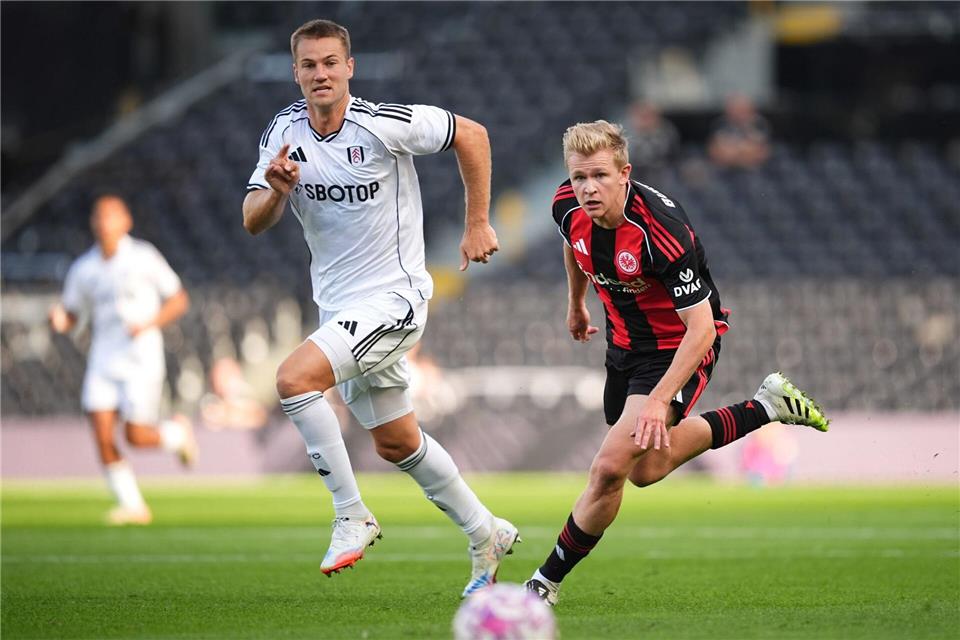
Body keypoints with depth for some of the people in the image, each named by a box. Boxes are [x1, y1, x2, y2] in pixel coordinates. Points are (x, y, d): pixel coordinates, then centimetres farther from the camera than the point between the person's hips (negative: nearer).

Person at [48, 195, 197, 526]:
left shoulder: (144, 258, -4)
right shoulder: (83, 269, 6)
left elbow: (179, 299, 1)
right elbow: (70, 315, 13)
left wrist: (150, 324, -15)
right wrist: (59, 320, -12)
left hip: (142, 359, -4)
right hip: (103, 360, 4)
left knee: (136, 435, -9)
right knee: (102, 433, -10)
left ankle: (177, 433, 24)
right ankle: (131, 505, 1)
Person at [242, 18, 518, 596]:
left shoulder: (384, 124, -17)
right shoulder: (284, 134, -1)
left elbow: (471, 135, -6)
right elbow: (253, 223, -2)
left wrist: (478, 224, -4)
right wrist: (276, 191, -24)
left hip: (393, 296, -7)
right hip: (339, 305, 7)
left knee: (294, 378, -26)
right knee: (398, 444, 16)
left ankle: (352, 516, -14)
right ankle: (487, 537, 34)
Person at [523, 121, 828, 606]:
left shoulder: (660, 227, -35)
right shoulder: (568, 206, -15)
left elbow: (701, 326, -32)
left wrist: (659, 400, -39)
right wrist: (576, 302, 27)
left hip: (679, 347, -8)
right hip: (625, 344, 8)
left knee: (611, 468, -19)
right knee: (645, 469, 21)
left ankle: (547, 582, -4)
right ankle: (765, 408, 34)